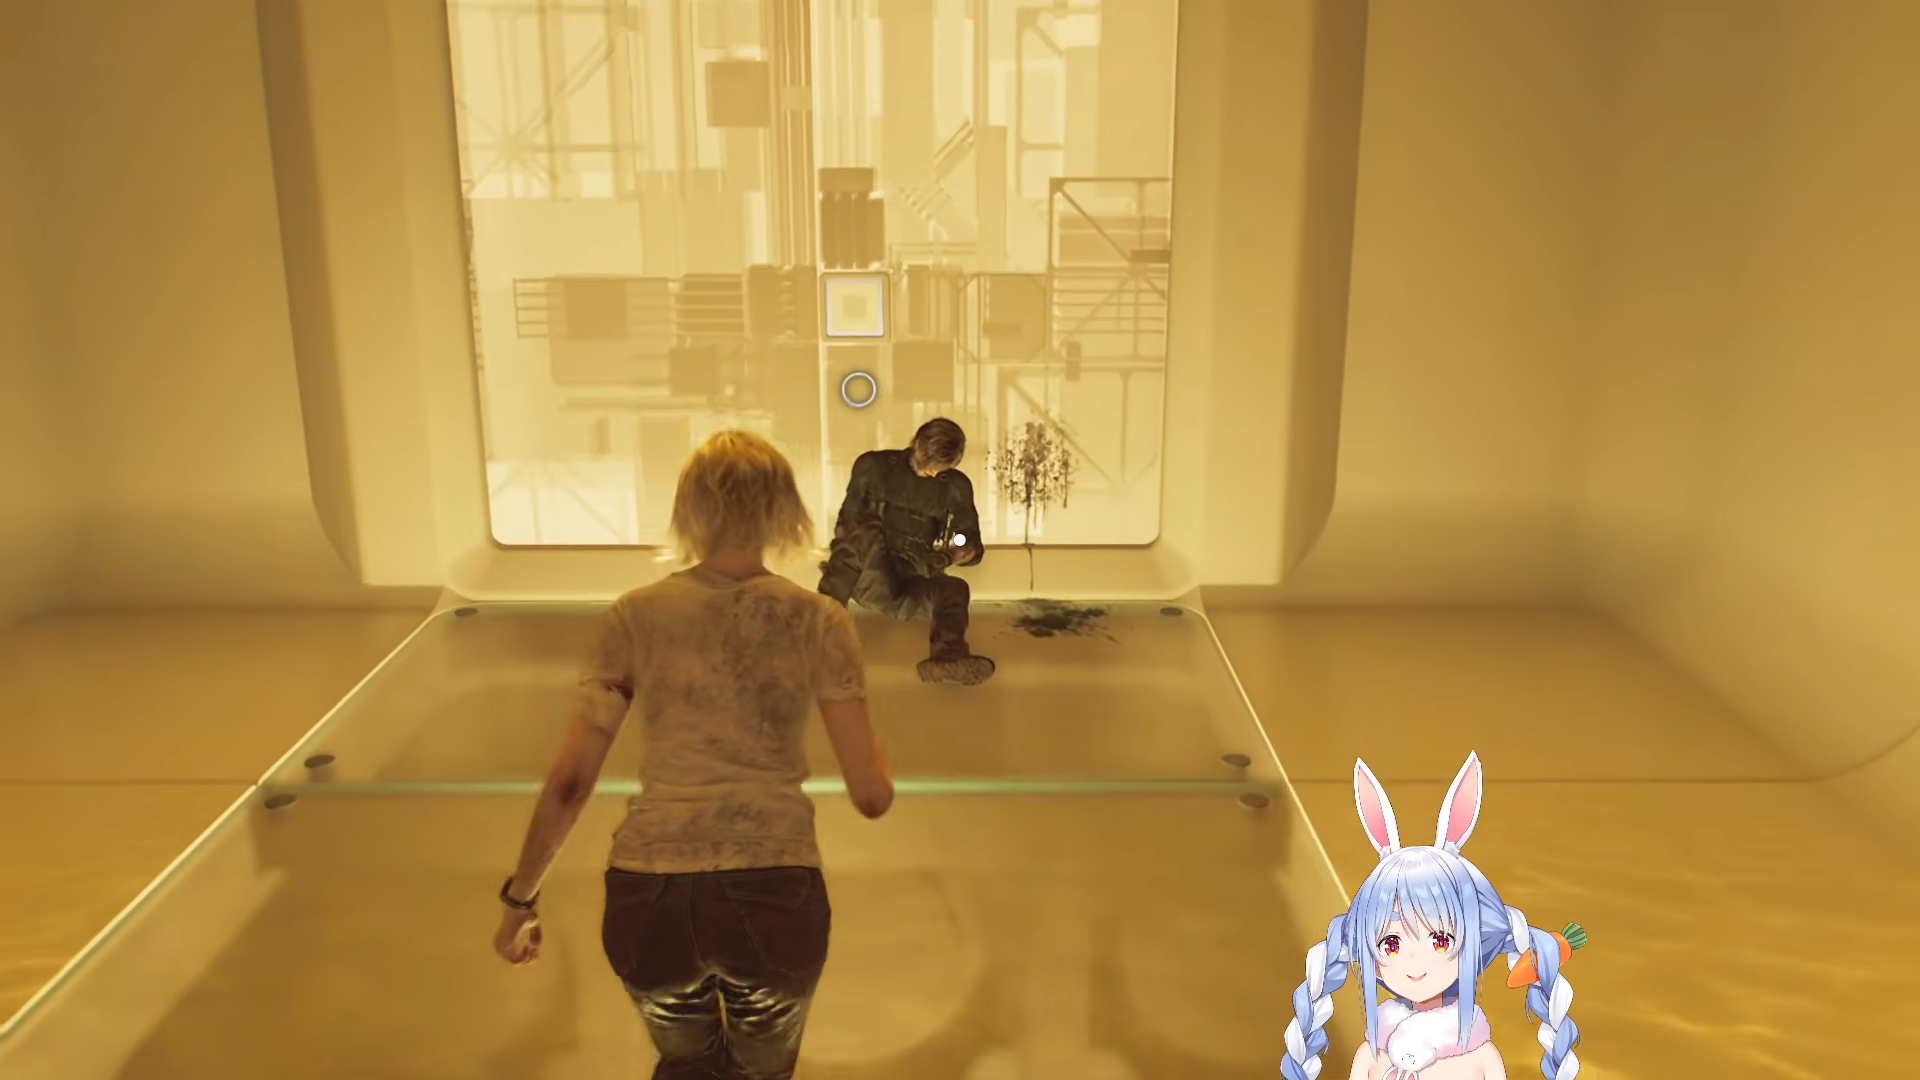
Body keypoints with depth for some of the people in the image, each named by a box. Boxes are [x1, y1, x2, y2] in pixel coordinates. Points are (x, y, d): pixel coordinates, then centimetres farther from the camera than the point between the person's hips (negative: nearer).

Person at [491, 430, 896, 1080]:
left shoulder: (636, 617, 7)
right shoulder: (818, 620, 4)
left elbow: (568, 783, 6)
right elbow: (872, 796, 3)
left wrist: (520, 898, 20)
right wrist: (874, 753, 25)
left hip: (649, 895, 1)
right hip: (773, 893, -1)